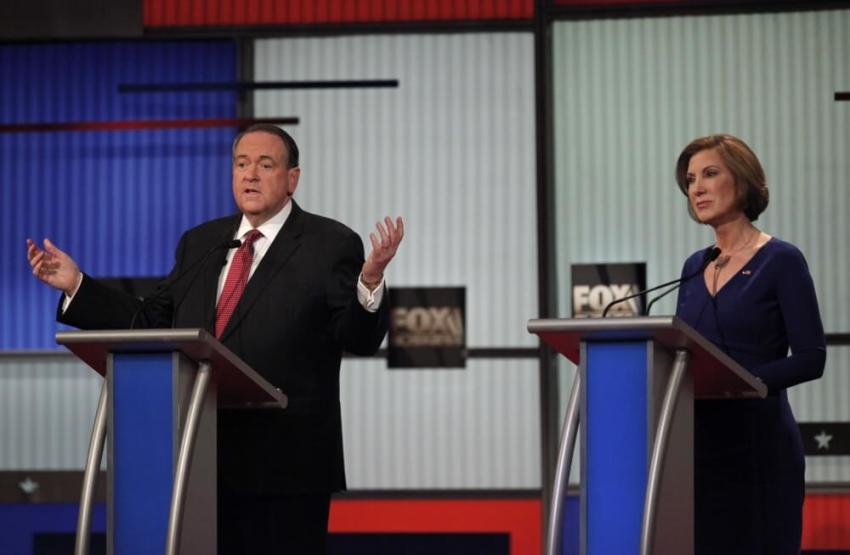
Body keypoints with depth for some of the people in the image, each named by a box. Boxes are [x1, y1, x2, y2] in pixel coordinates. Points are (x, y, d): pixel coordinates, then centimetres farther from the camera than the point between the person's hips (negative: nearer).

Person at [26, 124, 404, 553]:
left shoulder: (332, 245, 0)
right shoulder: (199, 243, 17)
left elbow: (360, 339, -8)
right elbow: (154, 323, 16)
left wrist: (370, 280, -28)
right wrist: (77, 286, 11)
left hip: (286, 467, -5)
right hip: (204, 460, 5)